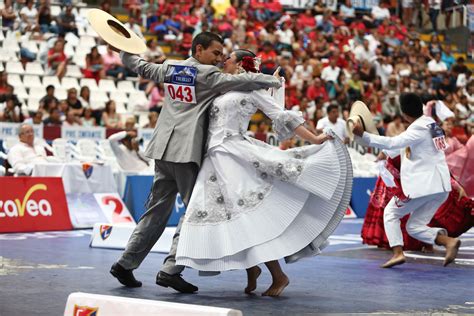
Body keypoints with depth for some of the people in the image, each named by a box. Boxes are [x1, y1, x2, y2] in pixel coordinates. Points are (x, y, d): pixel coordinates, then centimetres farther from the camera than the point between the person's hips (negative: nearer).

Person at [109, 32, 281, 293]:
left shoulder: (170, 67, 15)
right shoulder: (207, 75, -6)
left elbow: (142, 67, 31)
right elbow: (240, 81, -13)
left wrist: (125, 49, 50)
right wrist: (272, 81, 1)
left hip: (163, 149, 8)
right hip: (187, 153, -8)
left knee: (157, 211, 14)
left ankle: (126, 263, 14)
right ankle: (170, 270, -9)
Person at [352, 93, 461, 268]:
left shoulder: (419, 129, -15)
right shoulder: (429, 123, 14)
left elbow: (392, 143, -27)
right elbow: (405, 145, 26)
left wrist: (362, 135, -26)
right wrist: (387, 154, 19)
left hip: (422, 184, -8)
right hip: (440, 186, 8)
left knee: (391, 213, 10)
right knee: (415, 226, 12)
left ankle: (398, 252, -3)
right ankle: (449, 241, -8)